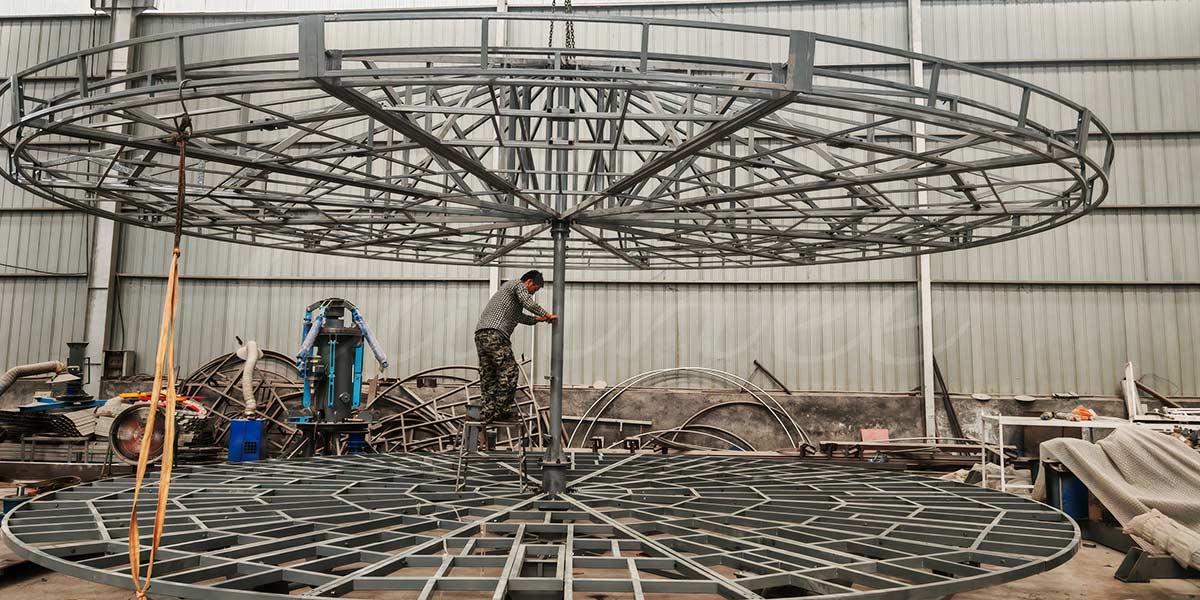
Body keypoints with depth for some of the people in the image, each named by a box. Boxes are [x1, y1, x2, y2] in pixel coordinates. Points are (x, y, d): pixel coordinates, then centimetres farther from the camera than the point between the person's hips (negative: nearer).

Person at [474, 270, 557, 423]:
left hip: (480, 334, 10)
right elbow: (529, 303, -10)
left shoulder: (508, 287, 35)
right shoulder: (519, 285, 6)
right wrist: (547, 315, 1)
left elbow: (518, 316, 42)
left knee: (488, 376, 10)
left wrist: (537, 319, 38)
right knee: (509, 372, -8)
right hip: (495, 334, -10)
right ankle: (504, 411, -9)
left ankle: (488, 413, 9)